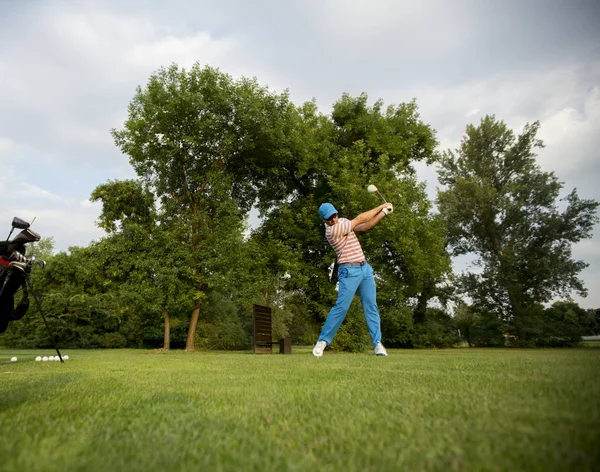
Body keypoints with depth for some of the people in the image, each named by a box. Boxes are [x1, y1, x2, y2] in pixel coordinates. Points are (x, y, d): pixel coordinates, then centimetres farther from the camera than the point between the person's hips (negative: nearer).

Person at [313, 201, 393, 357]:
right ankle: (322, 341, 0)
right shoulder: (332, 230, -16)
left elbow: (364, 226, 8)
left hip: (365, 268, 8)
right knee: (341, 307, -12)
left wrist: (384, 212, 0)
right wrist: (381, 206, -2)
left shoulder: (342, 221, 11)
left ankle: (377, 343, 5)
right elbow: (360, 219, -12)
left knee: (371, 306, 2)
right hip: (349, 272, -8)